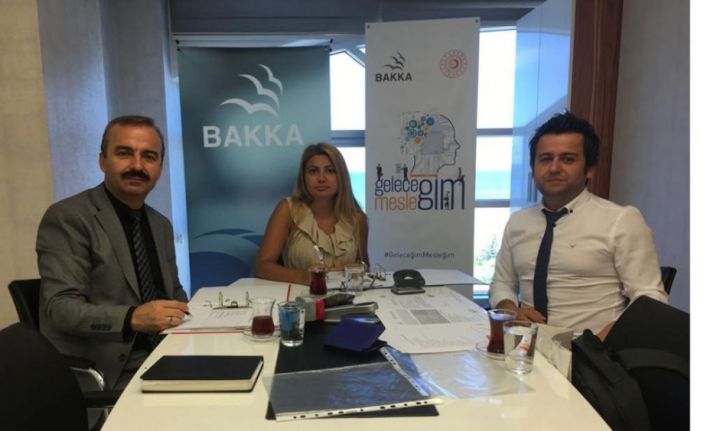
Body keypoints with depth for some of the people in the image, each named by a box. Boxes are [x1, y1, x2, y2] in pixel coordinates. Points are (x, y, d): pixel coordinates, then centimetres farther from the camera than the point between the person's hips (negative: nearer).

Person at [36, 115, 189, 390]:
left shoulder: (161, 225, 13)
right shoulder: (67, 217, -8)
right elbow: (60, 308, -16)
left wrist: (183, 317, -3)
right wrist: (132, 318, -31)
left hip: (161, 359, 7)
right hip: (102, 375, -7)